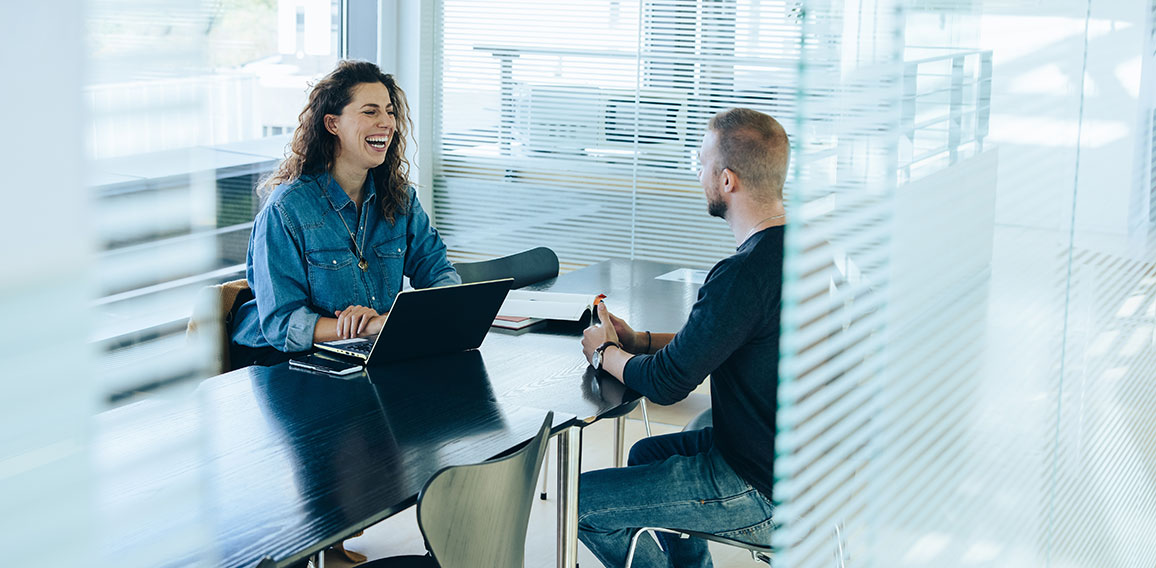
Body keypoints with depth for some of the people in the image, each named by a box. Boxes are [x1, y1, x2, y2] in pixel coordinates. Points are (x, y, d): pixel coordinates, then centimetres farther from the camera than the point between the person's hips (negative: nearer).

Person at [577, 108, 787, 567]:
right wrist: (639, 341, 10)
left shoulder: (745, 274, -28)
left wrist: (605, 353, -1)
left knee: (580, 504, -1)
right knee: (647, 454, 31)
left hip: (760, 491, -10)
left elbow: (666, 384, -21)